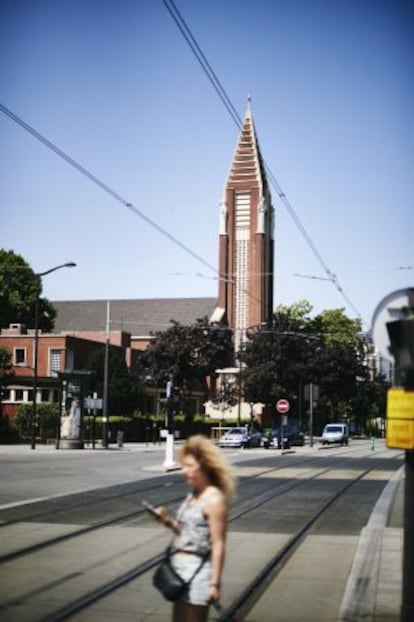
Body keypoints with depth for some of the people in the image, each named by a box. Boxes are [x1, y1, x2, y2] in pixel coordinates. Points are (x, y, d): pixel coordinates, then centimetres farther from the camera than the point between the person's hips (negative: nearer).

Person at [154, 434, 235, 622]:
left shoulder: (214, 499, -16)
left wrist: (215, 583, -19)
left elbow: (218, 544, -18)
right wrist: (168, 521, -1)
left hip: (198, 570, -9)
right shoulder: (193, 495, 9)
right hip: (180, 567, 9)